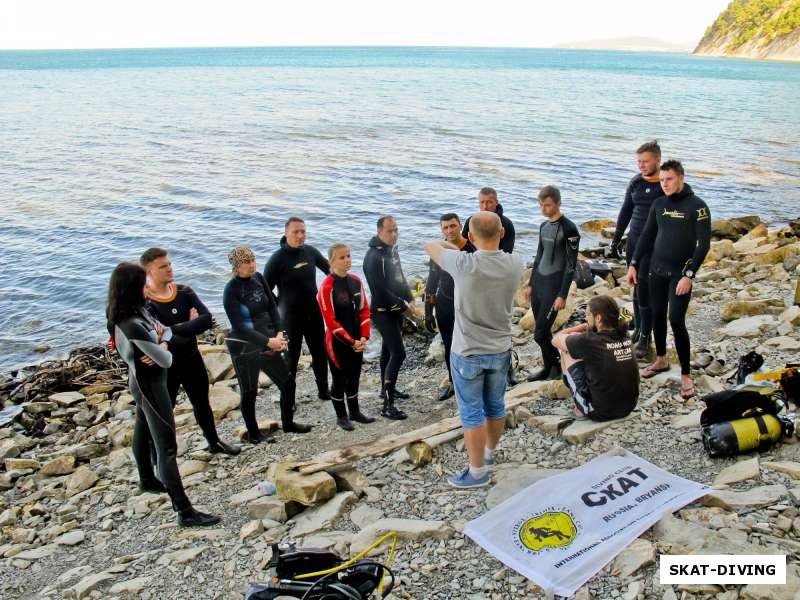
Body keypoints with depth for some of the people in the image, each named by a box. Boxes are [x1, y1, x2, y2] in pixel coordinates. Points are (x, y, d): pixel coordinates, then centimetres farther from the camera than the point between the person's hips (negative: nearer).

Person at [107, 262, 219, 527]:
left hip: (144, 381, 10)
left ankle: (147, 480, 50)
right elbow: (166, 361, -25)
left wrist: (160, 344, -16)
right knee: (167, 447, -8)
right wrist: (162, 351, -2)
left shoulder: (137, 310, -2)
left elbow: (166, 329, 6)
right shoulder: (132, 325, -31)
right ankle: (185, 512, -4)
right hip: (150, 385, -10)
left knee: (143, 433, 27)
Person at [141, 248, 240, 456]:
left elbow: (207, 319, -19)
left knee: (202, 403, 22)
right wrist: (190, 327, -26)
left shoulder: (184, 292, -5)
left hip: (192, 359, 5)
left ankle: (214, 442, 42)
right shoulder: (144, 301, -19)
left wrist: (175, 329, -28)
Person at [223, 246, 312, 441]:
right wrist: (268, 341, -23)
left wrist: (279, 333, -8)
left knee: (288, 382, 11)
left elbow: (272, 306, 5)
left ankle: (288, 423, 31)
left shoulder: (258, 278, 0)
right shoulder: (231, 290, -17)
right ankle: (253, 433, 29)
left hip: (268, 343, 6)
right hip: (244, 348, -6)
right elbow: (239, 327, -20)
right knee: (249, 392, 9)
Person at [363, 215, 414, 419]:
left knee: (388, 349, 20)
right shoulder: (374, 256, -21)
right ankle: (388, 405, -9)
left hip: (396, 310, 9)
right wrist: (403, 306, -15)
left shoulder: (392, 249, 7)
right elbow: (381, 290, -23)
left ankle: (387, 388, 36)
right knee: (398, 353, -13)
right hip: (383, 312, -9)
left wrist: (409, 299, 5)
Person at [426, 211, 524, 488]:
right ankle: (489, 452, 41)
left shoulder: (464, 264, -23)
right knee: (496, 406, 20)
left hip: (468, 353, -5)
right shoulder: (515, 265, -10)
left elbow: (431, 245, -4)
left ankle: (478, 471, 16)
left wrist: (453, 246, 14)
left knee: (472, 413, 6)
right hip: (500, 350, 5)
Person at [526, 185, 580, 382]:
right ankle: (549, 367, 23)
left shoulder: (569, 229, -12)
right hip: (538, 283, 7)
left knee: (540, 334, -7)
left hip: (554, 286, -7)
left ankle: (556, 365, 15)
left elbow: (571, 265, -13)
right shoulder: (544, 226, 10)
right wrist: (531, 284, 18)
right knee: (543, 331, 10)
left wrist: (562, 295, -16)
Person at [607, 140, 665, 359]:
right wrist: (615, 242, 14)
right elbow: (625, 212, 14)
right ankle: (638, 328, 25)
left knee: (644, 289, -7)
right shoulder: (635, 182, 7)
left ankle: (645, 338, 3)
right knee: (637, 287, 11)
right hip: (634, 240, 5)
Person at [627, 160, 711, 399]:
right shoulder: (659, 204, 7)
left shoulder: (697, 206, -9)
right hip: (657, 271, 5)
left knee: (676, 321, -10)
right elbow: (647, 236, 14)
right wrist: (634, 264, 10)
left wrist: (689, 275, -18)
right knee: (657, 316, 12)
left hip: (680, 274, -5)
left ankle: (686, 375, 1)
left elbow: (704, 244, -12)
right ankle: (661, 360, 31)